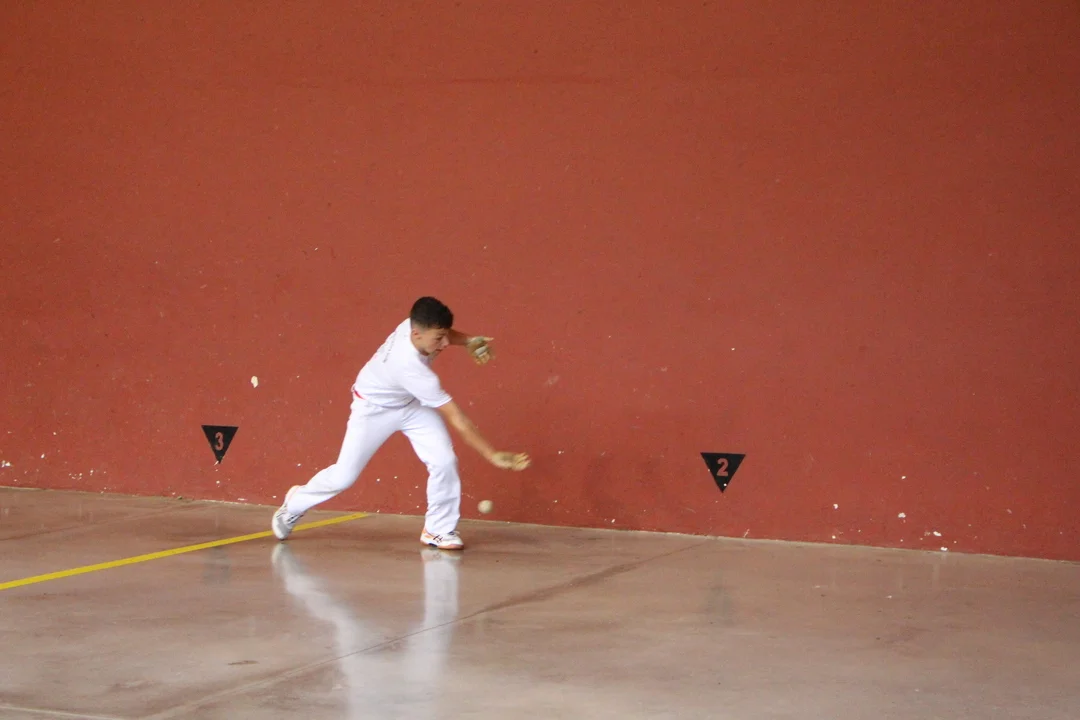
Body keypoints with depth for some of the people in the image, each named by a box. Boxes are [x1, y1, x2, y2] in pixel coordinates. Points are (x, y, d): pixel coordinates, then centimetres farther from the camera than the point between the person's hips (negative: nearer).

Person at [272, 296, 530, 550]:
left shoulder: (417, 324, -26)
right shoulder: (411, 368, -43)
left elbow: (443, 333, 4)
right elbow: (457, 420, -41)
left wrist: (470, 341, -16)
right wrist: (493, 455, -38)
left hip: (412, 404, 6)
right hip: (374, 408, -6)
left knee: (444, 461, -12)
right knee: (344, 476, 3)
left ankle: (439, 529, 4)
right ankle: (295, 503, 32)